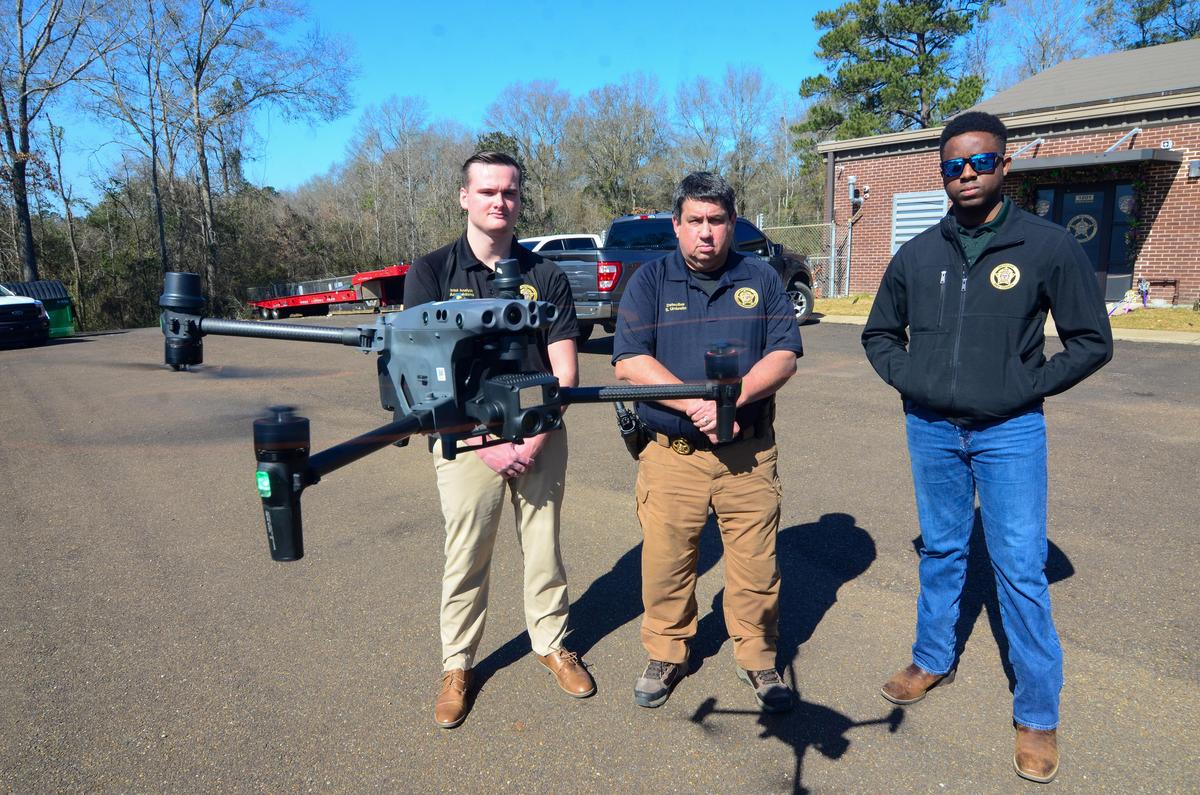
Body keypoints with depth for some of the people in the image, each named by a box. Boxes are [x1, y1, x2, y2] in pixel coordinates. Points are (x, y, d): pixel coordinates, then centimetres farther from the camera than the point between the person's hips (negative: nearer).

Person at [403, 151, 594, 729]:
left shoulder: (545, 276, 3)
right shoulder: (431, 272, -2)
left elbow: (565, 370, 0)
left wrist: (534, 439, -12)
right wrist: (487, 442, -14)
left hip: (539, 436, 2)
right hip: (466, 436, -1)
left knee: (544, 549, 12)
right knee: (464, 558, 7)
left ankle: (552, 643, 32)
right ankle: (457, 664, 25)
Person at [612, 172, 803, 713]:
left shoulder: (760, 279, 7)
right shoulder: (650, 281, 2)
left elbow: (784, 356, 0)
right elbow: (629, 362, -8)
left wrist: (731, 397, -17)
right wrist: (696, 404, -18)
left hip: (749, 455, 1)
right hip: (670, 454, -1)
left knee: (756, 565, 8)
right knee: (665, 564, 8)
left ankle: (757, 658, 29)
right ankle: (666, 656, 29)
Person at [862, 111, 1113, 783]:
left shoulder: (1049, 246, -5)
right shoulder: (917, 254, 4)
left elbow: (1092, 341, -1)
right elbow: (880, 332, 15)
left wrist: (1025, 389, -9)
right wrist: (907, 377, -1)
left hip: (1010, 432, -3)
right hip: (931, 429, 3)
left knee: (1021, 568, 0)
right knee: (941, 552, 16)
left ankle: (1039, 713, 15)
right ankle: (934, 660, 35)